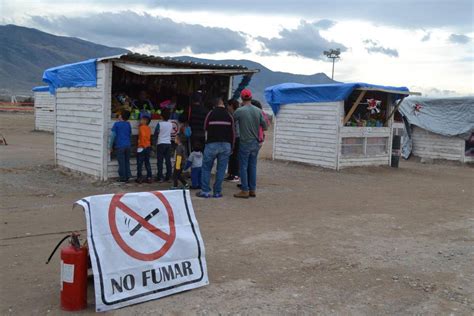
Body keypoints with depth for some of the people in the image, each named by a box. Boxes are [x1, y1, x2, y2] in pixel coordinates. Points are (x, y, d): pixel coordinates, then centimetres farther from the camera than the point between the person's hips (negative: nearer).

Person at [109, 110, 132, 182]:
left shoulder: (116, 124, -5)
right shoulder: (128, 124, 8)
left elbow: (113, 136, -7)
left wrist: (110, 147, -1)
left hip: (120, 146, -4)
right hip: (127, 146, 4)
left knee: (121, 163, 1)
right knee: (127, 162, 12)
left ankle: (123, 178, 4)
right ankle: (127, 176, 13)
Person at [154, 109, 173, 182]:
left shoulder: (159, 124, -9)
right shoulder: (171, 124, 4)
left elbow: (155, 134, -1)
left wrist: (155, 141, 16)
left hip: (161, 143, -4)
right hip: (168, 143, 4)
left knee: (160, 161, -2)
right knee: (168, 160, 5)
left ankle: (160, 177, -5)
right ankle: (168, 177, 5)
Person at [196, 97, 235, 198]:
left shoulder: (211, 114, 0)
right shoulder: (229, 116, 7)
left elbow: (205, 128, 6)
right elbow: (232, 134, 8)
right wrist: (231, 148, 14)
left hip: (212, 144, -2)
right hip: (226, 145, 2)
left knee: (206, 168, 6)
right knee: (221, 169, 6)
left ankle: (205, 191, 3)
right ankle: (217, 192, 7)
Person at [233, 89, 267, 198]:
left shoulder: (239, 111, -12)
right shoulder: (258, 111, 0)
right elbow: (264, 127, 3)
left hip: (245, 143, -4)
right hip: (255, 143, 4)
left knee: (243, 167, 3)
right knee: (253, 166, 12)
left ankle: (245, 190, 5)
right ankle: (252, 190, 17)